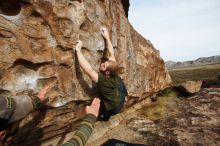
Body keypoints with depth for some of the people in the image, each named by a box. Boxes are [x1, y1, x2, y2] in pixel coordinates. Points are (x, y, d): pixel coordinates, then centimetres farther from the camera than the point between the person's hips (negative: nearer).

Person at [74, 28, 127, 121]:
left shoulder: (102, 80, -36)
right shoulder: (114, 74, -20)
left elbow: (87, 69, -44)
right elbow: (111, 54, -13)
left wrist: (78, 50, -39)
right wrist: (107, 37, -10)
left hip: (113, 109, -5)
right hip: (120, 101, 6)